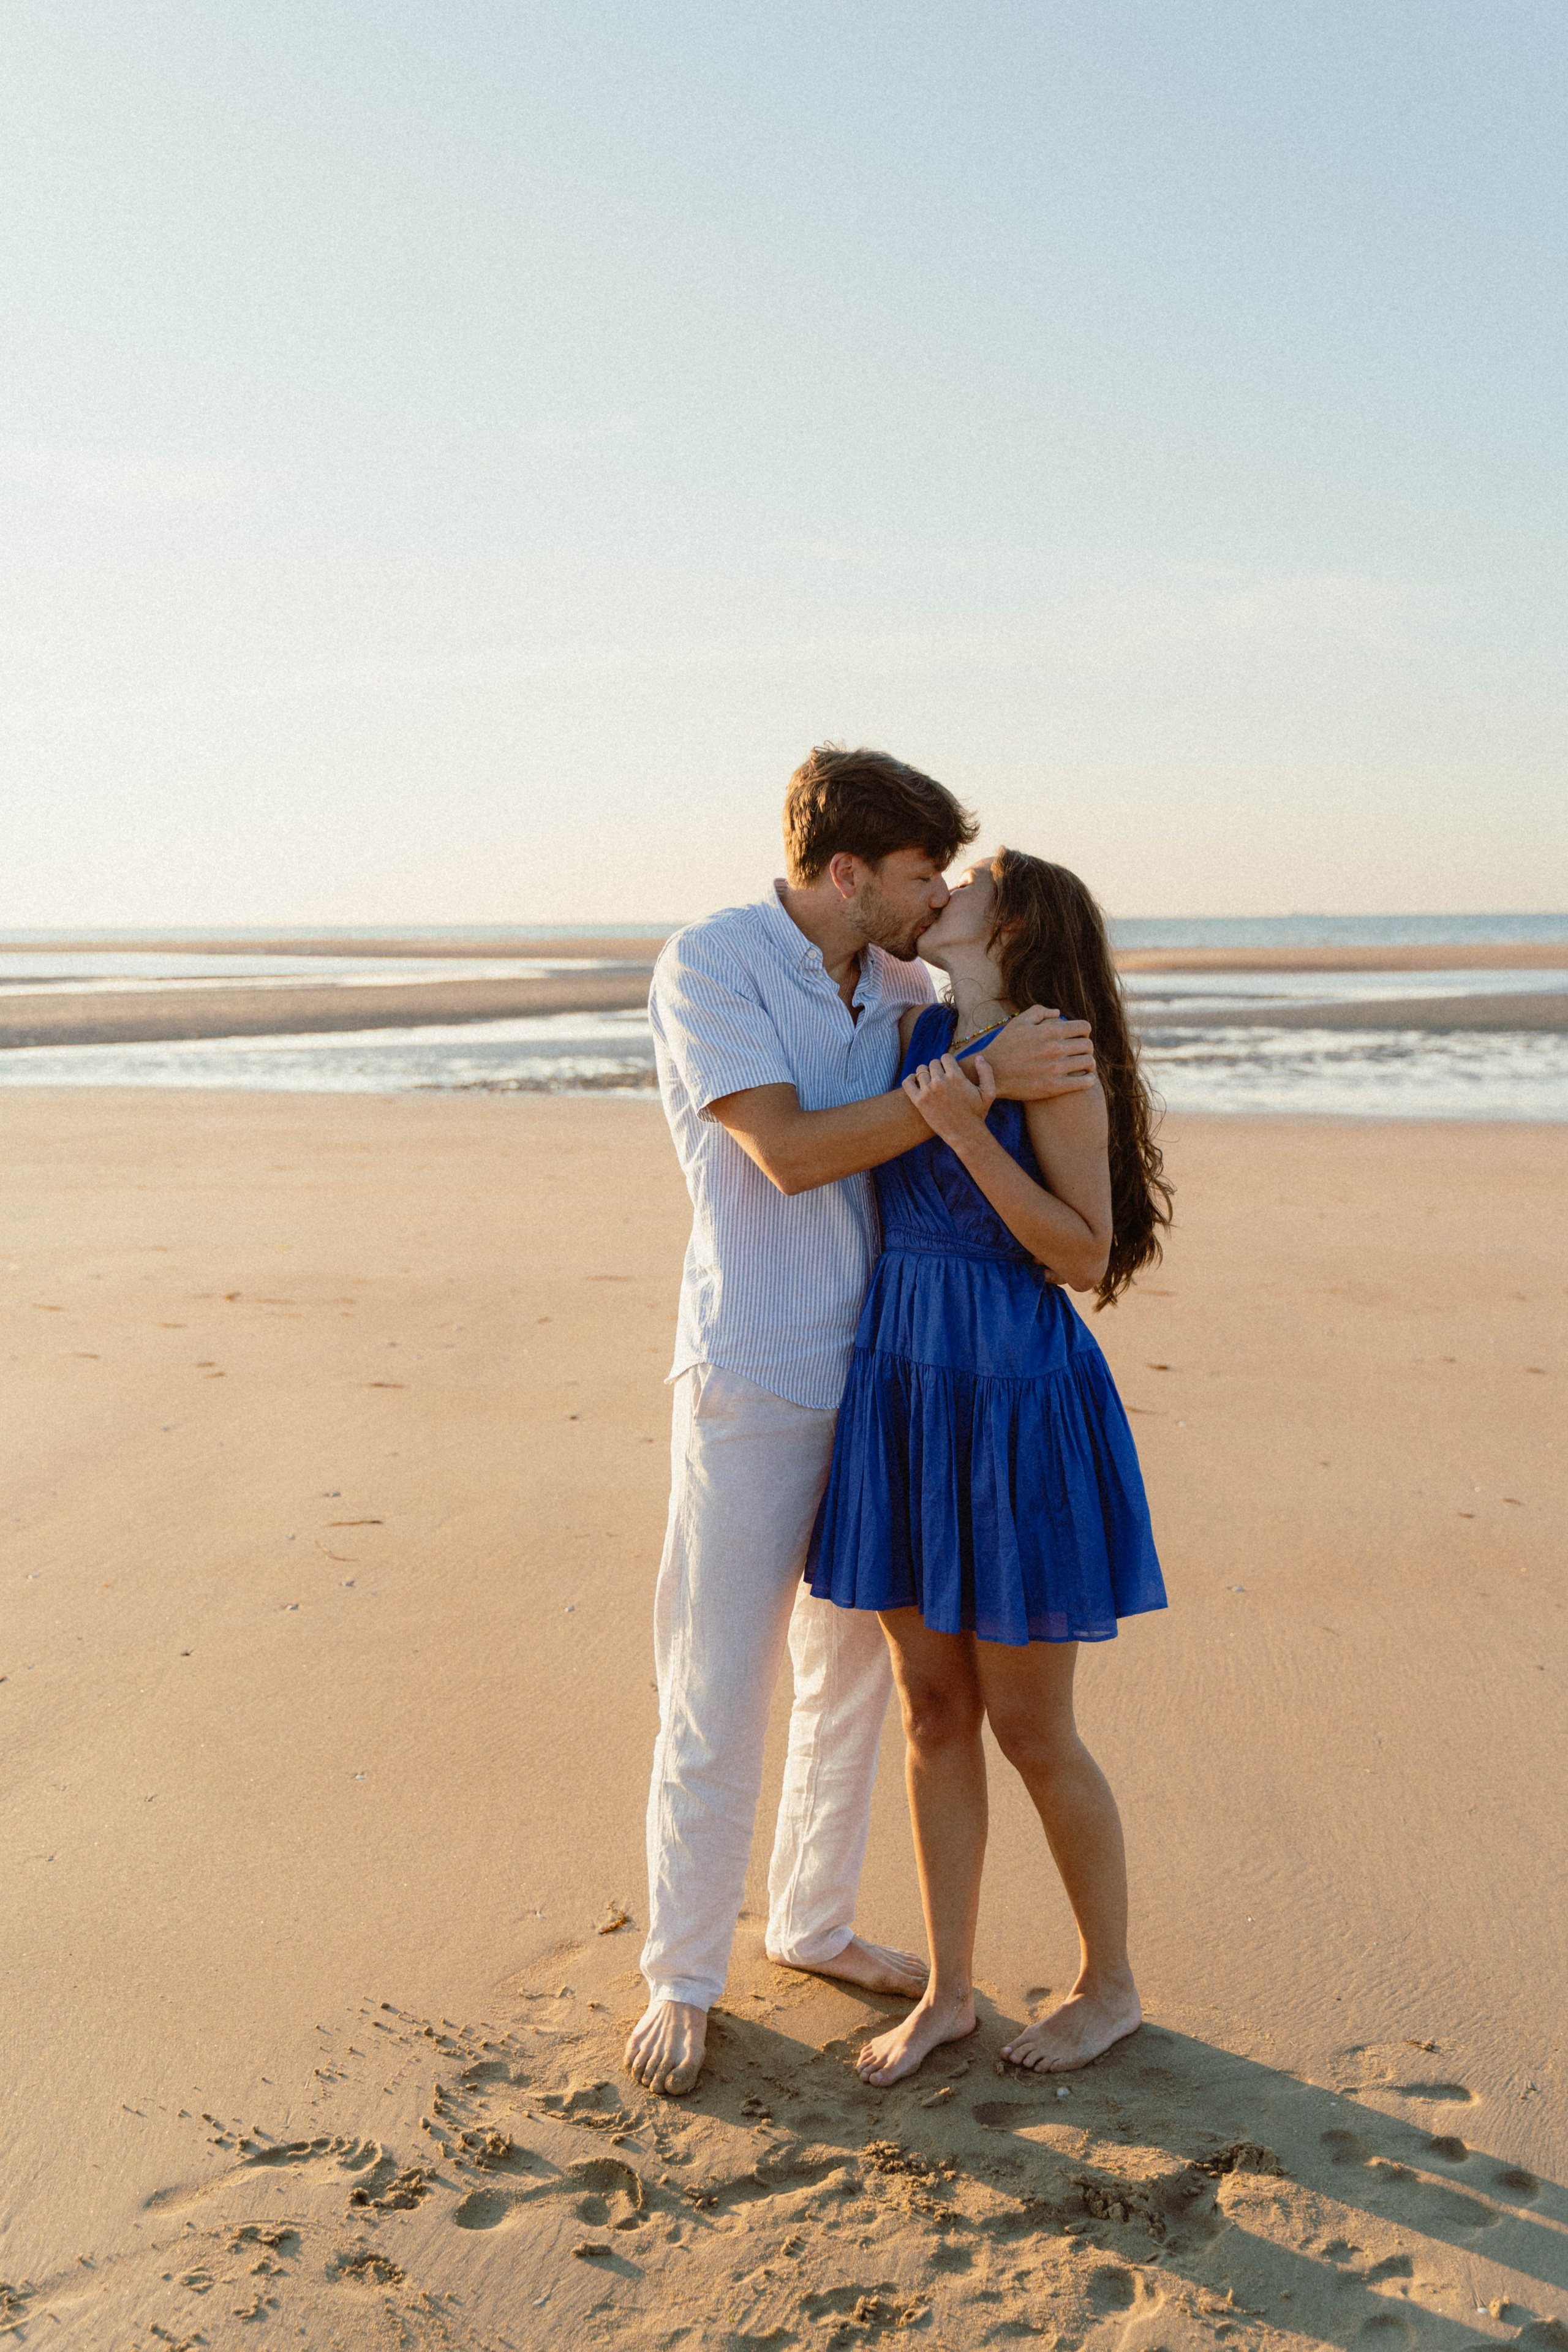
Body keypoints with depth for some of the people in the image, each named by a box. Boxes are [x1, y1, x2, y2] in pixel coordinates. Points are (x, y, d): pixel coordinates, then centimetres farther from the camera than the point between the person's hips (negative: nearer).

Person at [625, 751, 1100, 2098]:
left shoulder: (903, 986, 6)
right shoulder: (708, 965, -12)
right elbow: (790, 1153, -23)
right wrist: (982, 1077, -26)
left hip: (878, 1375, 7)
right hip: (754, 1385, -6)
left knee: (853, 1673, 17)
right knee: (717, 1696, 1)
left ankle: (812, 1922, 37)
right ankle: (683, 1979, 20)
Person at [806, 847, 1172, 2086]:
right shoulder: (918, 1030, 9)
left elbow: (1087, 1257, -15)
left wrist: (969, 1133, -23)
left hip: (1018, 1405, -7)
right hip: (904, 1395, 7)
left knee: (1029, 1730, 4)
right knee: (933, 1710, 12)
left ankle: (1111, 1983, 26)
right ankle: (949, 1991, 27)